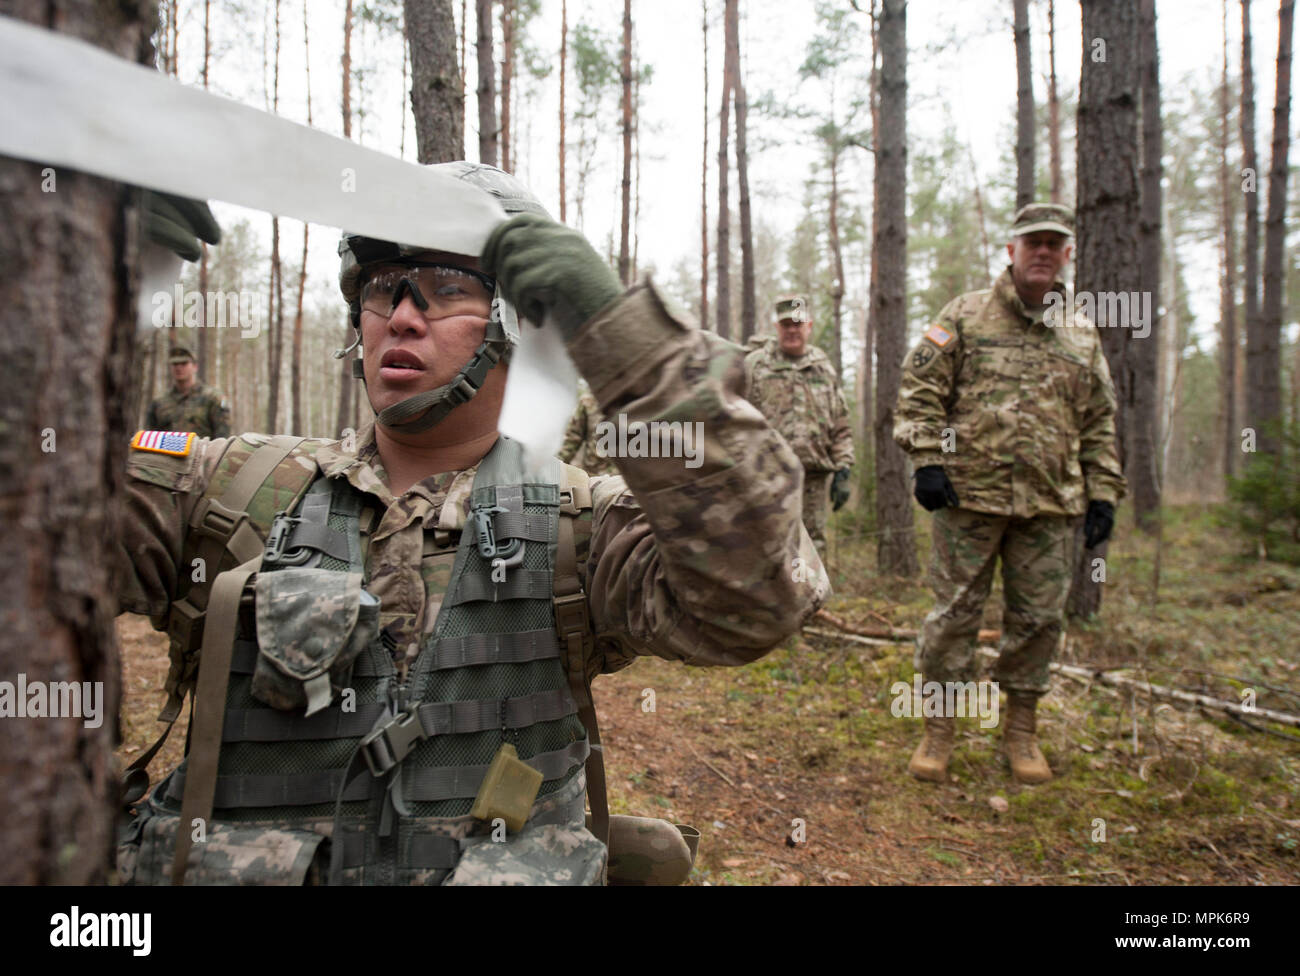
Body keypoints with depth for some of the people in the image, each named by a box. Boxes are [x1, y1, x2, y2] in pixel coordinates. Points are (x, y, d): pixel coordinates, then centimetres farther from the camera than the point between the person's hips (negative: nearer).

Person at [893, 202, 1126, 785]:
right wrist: (927, 460, -11)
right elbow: (920, 388, -1)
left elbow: (1099, 423, 17)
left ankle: (1020, 730, 25)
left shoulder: (1082, 336, 15)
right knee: (954, 611, 2)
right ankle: (938, 730, 15)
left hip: (1051, 504, 4)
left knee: (1039, 617, 8)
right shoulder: (965, 315, 4)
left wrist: (1103, 492, 10)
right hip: (969, 496, -3)